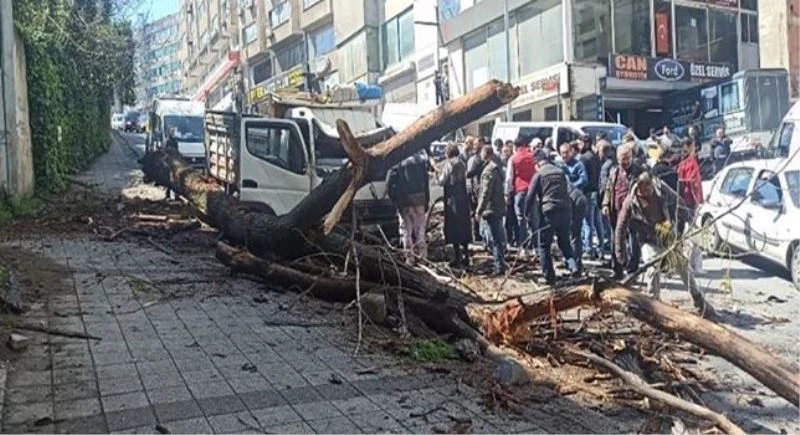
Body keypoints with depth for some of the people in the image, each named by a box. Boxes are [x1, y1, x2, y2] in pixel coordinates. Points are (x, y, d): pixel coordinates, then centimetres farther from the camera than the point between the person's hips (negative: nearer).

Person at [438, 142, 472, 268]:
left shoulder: (449, 163, -11)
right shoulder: (462, 163, 10)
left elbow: (442, 181, -11)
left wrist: (439, 175, 9)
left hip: (453, 199, -7)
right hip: (463, 198, 7)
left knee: (454, 228, -2)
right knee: (464, 227, 12)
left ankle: (457, 259, -2)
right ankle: (465, 257, 17)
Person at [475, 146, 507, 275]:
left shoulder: (489, 170, -17)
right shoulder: (498, 167, 13)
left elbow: (485, 193, -21)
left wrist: (479, 211, -17)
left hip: (491, 209, -10)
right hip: (499, 208, 10)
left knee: (495, 239, -6)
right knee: (499, 237, 18)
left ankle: (499, 266, -3)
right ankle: (499, 263, 28)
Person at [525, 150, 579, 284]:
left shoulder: (539, 175, -2)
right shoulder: (561, 172, 12)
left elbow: (530, 197, -4)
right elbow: (568, 192, 17)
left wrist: (526, 214, 7)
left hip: (548, 213, -5)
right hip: (565, 211, 5)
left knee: (544, 245, 7)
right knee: (564, 242, 20)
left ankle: (549, 276, 7)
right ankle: (572, 264, -3)